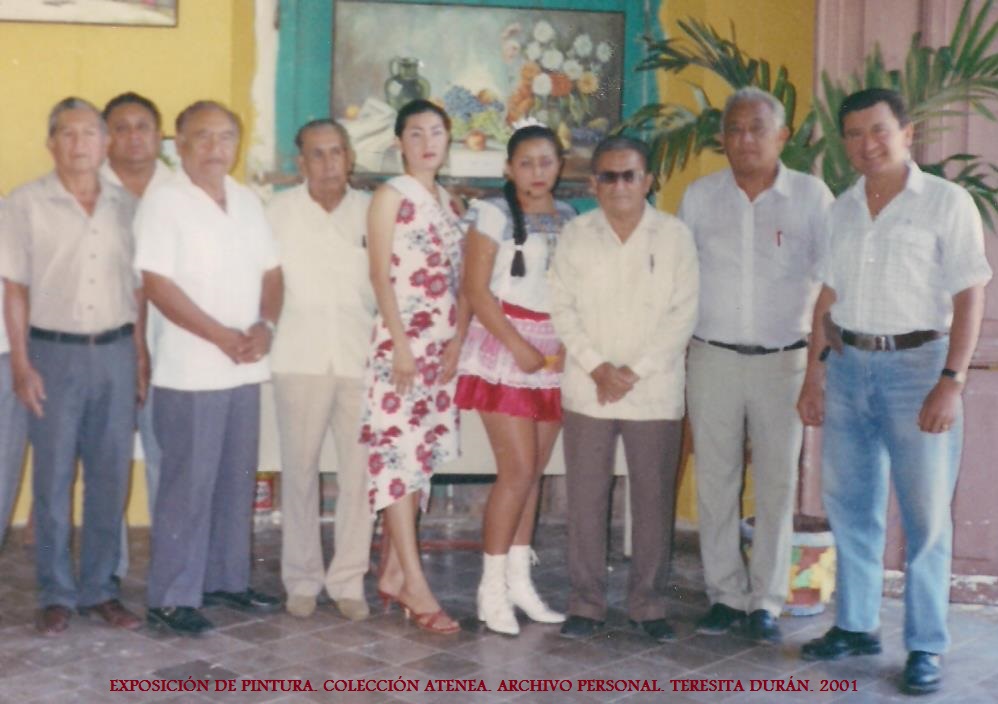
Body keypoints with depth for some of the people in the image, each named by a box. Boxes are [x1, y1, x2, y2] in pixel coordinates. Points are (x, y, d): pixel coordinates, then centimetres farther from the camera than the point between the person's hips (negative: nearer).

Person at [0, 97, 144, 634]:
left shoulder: (127, 207, 8)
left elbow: (138, 289, 11)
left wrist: (141, 357, 6)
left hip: (116, 351, 3)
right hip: (55, 352, -3)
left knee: (110, 475, 6)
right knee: (53, 477, 2)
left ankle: (99, 588, 17)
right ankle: (56, 594, 13)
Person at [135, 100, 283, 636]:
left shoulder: (247, 202, 12)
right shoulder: (163, 203, -8)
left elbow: (271, 272, 14)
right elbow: (157, 284, -15)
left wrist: (265, 325, -6)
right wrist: (222, 336, -18)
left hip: (244, 369, 7)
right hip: (191, 371, -7)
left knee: (236, 482, 13)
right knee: (187, 486, -3)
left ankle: (226, 579, 26)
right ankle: (171, 598, 7)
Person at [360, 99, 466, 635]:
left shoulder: (450, 203, 16)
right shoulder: (389, 196, -2)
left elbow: (460, 281, 14)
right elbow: (380, 275, -8)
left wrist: (458, 342, 3)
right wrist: (401, 343, -15)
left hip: (442, 344, 7)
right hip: (400, 340, -7)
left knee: (420, 455, 7)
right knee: (397, 453, -7)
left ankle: (391, 572, 14)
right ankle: (413, 582, -7)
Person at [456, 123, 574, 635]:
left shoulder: (569, 218, 12)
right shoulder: (493, 213, -3)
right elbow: (476, 290, -9)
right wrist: (518, 346, -15)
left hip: (555, 354, 5)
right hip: (503, 347, -5)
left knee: (532, 472, 8)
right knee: (518, 470, -10)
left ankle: (519, 579, 15)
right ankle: (492, 586, -1)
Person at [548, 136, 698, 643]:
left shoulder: (674, 235, 1)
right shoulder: (575, 235, 5)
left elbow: (683, 313, -3)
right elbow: (562, 308, 2)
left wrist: (634, 371, -10)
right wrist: (598, 368, -10)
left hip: (655, 392, -1)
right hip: (586, 390, 1)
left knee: (654, 501, 4)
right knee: (585, 500, 4)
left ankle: (648, 604, 17)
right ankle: (586, 602, 14)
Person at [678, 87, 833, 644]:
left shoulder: (812, 196, -1)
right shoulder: (700, 196, 4)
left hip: (784, 361, -1)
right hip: (713, 358, 1)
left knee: (777, 484, 4)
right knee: (716, 482, 5)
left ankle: (767, 602, 15)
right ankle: (726, 595, 17)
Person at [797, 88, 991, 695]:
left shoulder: (947, 202, -5)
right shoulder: (843, 209, 11)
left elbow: (970, 298, -8)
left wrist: (951, 383, -15)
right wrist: (814, 373, 9)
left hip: (915, 365, -5)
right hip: (847, 366, 5)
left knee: (926, 516, -1)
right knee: (850, 507, 11)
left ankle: (926, 647, 9)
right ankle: (856, 625, 24)